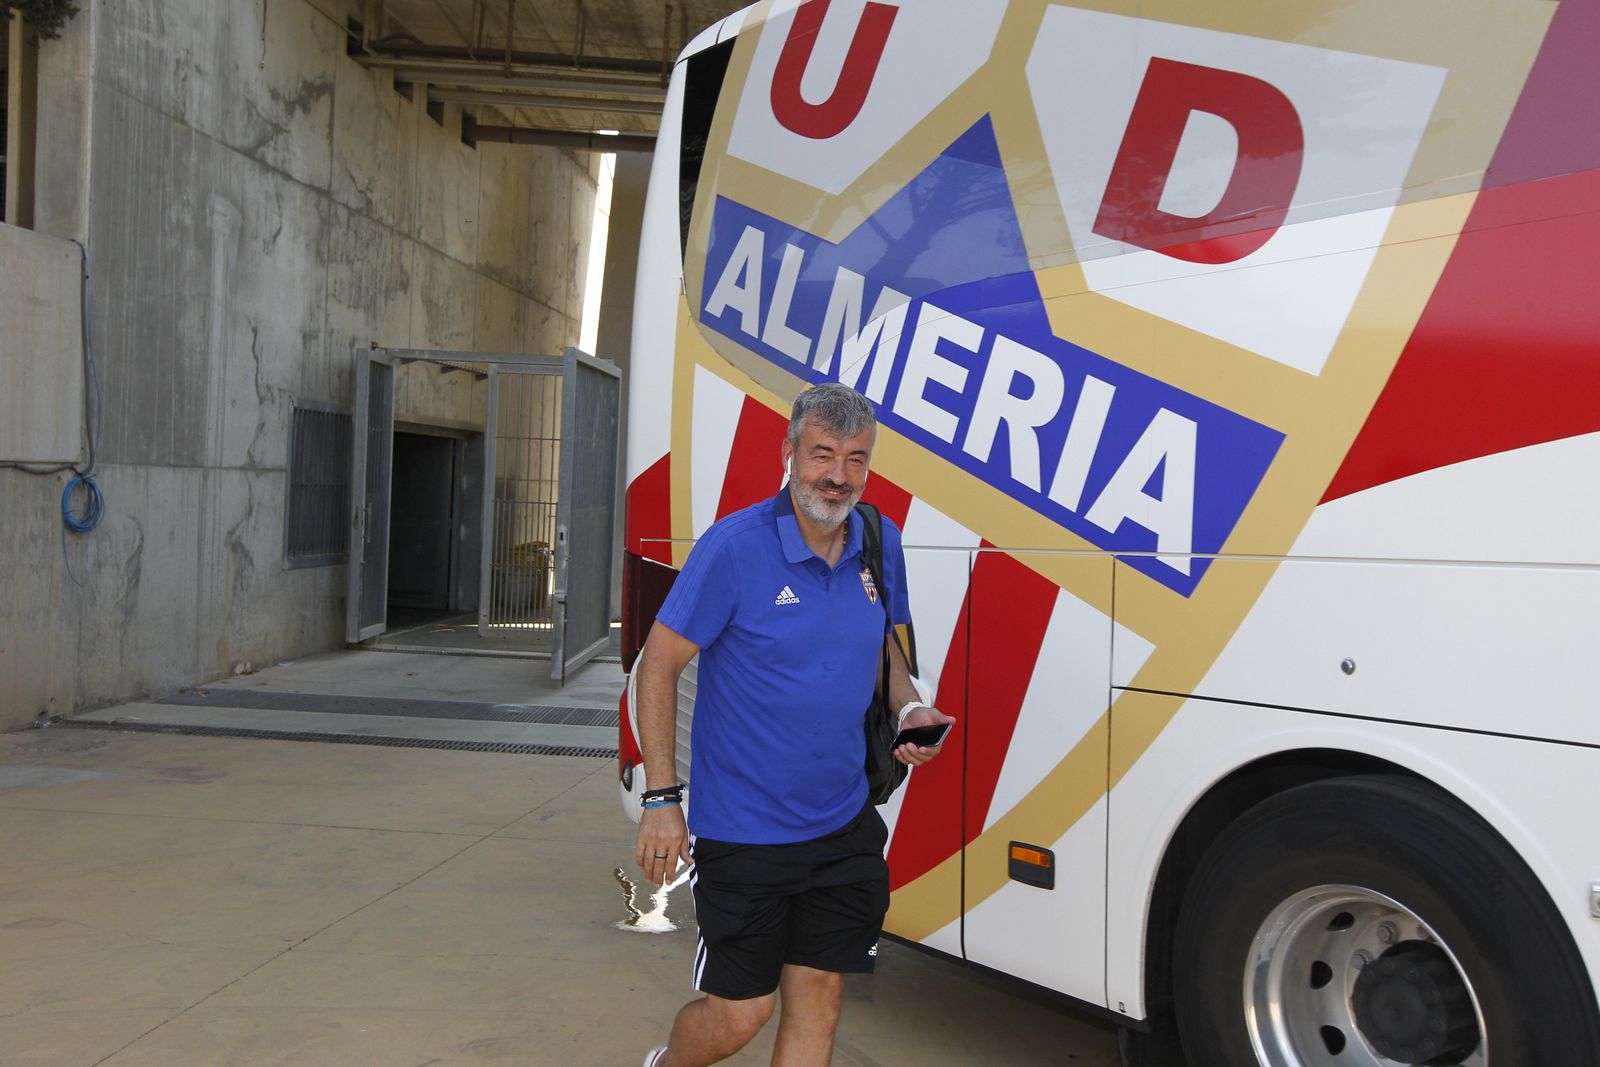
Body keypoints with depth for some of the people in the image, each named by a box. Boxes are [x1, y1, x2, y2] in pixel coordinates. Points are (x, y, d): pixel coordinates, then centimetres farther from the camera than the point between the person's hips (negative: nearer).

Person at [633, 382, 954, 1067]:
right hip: (743, 830, -5)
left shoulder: (881, 545, 2)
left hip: (844, 829, 5)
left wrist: (910, 709, -3)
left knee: (818, 998, 11)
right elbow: (658, 665, -10)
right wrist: (661, 798, -14)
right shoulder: (735, 545, -16)